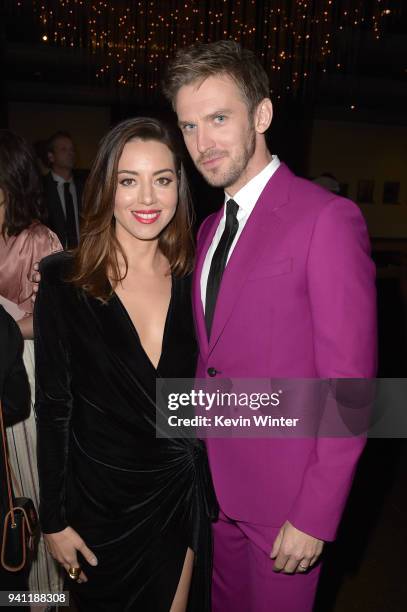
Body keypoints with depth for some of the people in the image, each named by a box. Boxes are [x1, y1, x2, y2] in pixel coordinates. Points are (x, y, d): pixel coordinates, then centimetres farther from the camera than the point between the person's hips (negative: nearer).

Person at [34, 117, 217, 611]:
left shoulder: (194, 279, -6)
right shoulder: (63, 280, -14)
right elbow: (53, 407, -10)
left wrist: (216, 495, 6)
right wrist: (55, 519, -6)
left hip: (182, 496, 3)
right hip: (99, 500, -2)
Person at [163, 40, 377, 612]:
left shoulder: (327, 218, -18)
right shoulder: (210, 227, 7)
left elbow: (349, 386, -19)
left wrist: (316, 518, -15)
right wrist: (198, 455, 6)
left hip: (286, 493, -6)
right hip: (217, 480, 7)